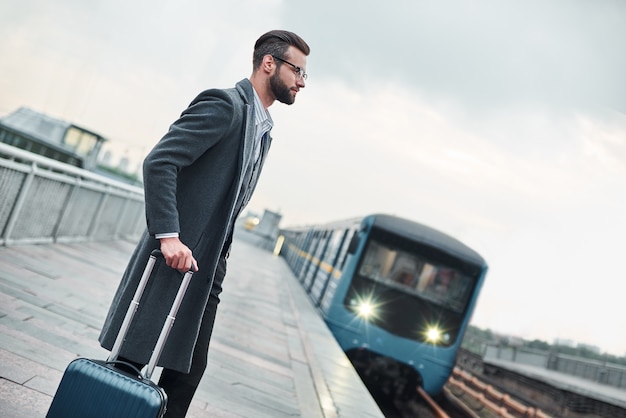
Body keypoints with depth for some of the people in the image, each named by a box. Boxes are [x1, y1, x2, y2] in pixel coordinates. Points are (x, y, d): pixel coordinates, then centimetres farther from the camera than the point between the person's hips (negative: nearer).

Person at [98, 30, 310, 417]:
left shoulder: (263, 132, 17)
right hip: (176, 256, -8)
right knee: (136, 366, 1)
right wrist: (168, 236, -25)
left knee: (187, 370, 10)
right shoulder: (225, 104, -11)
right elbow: (159, 163, -19)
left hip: (207, 268, 9)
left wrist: (218, 262, 13)